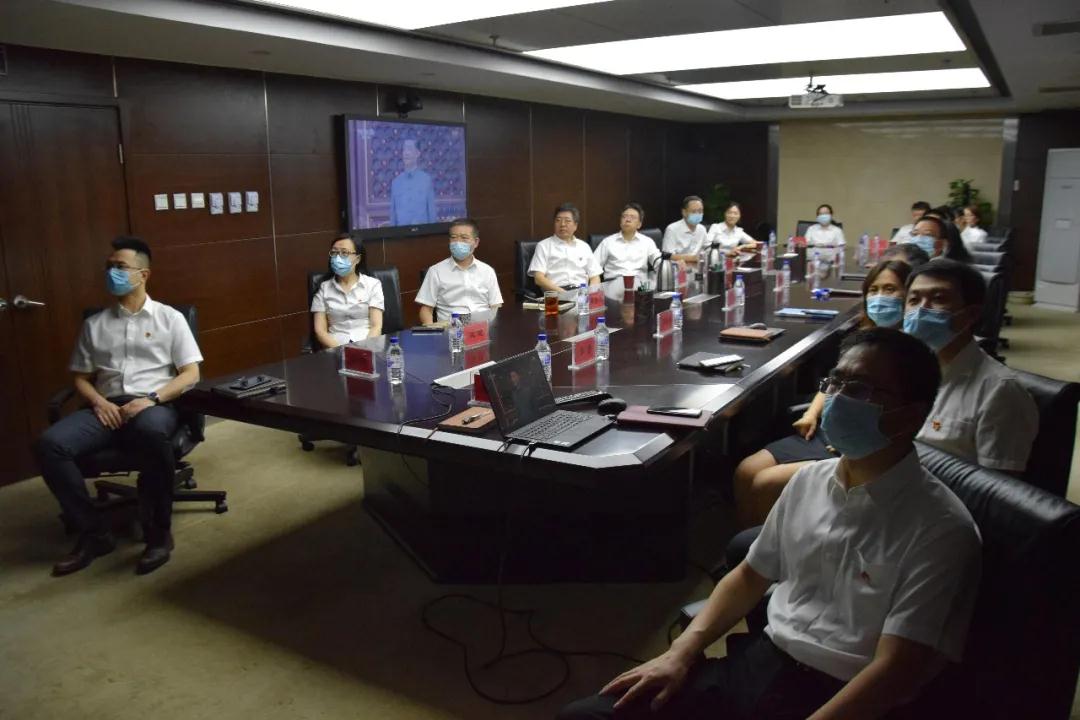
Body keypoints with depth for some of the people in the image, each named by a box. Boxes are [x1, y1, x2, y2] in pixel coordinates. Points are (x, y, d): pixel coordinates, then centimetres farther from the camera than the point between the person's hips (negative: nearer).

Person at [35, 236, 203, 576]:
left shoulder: (169, 318, 9)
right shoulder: (94, 324, 19)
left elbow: (191, 374, 1)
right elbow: (81, 378, 19)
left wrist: (151, 398, -14)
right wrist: (98, 401, -4)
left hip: (155, 405, -4)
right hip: (107, 407, 4)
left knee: (151, 433, -41)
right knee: (50, 444, -26)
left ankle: (159, 533, -23)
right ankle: (93, 533, -12)